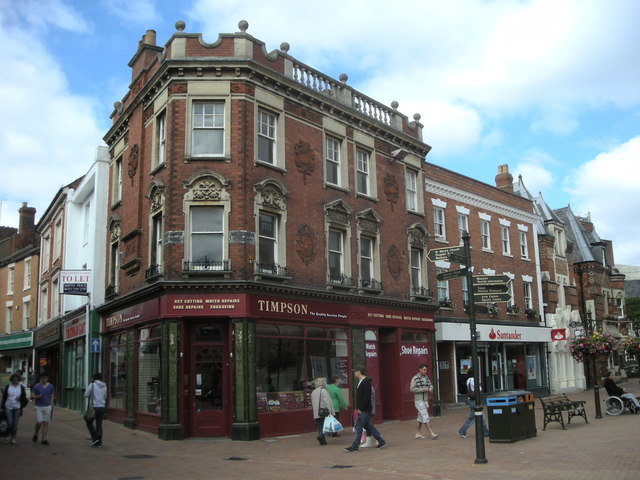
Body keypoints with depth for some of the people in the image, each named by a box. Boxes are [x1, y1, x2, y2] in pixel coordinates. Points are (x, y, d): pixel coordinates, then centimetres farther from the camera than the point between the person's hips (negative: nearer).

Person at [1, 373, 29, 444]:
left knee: (15, 424, 2)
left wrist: (20, 398, -14)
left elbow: (24, 397, 8)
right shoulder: (8, 387, 2)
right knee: (10, 423, -6)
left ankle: (13, 437, 16)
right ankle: (10, 435, 19)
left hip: (17, 408, 0)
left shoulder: (21, 387, 3)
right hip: (8, 407, 0)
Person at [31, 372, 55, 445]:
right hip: (39, 407, -2)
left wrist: (51, 406, 4)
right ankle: (36, 435, 21)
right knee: (39, 422, -8)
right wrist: (38, 396, -17)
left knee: (46, 423, 1)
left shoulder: (50, 386, 4)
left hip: (47, 407, 2)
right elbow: (32, 395, 2)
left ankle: (44, 439, 8)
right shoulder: (37, 386, -1)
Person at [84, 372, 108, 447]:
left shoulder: (92, 385, -9)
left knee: (89, 423, 13)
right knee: (99, 425, 9)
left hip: (94, 407, -5)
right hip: (102, 407, 5)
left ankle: (95, 438, 0)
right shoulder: (104, 386, 8)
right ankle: (99, 443, 9)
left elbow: (86, 395, -5)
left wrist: (86, 390, 15)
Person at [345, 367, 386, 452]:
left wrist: (360, 408, -21)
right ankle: (381, 441, 18)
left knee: (358, 427, -5)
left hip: (364, 410, -10)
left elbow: (367, 396, -21)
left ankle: (354, 446, 0)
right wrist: (358, 408, 12)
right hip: (361, 409, 10)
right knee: (369, 426, 12)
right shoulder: (360, 382, 14)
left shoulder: (366, 382, -15)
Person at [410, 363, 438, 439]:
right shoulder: (415, 378, -12)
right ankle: (432, 433, -11)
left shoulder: (426, 377, 10)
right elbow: (412, 389, -19)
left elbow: (430, 385, 18)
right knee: (425, 417, -10)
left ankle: (418, 434, 20)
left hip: (425, 401, 7)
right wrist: (424, 389, -20)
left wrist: (431, 388, -7)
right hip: (419, 401, -7)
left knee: (421, 418, 12)